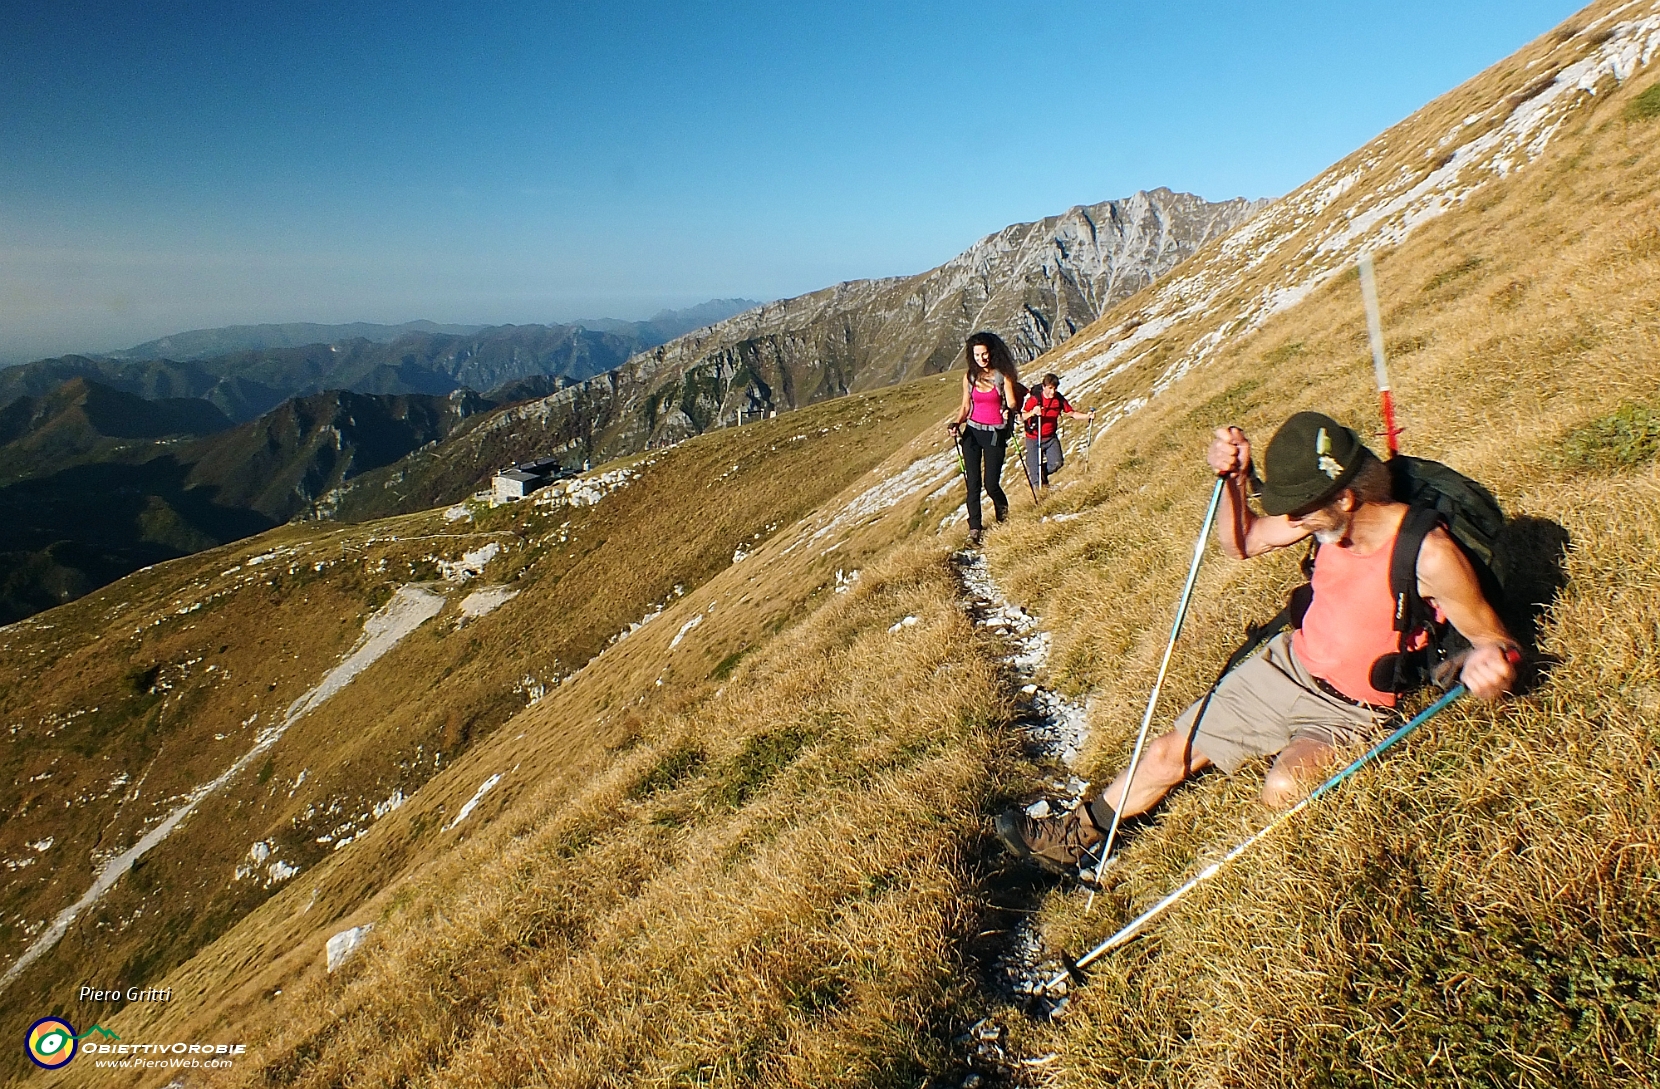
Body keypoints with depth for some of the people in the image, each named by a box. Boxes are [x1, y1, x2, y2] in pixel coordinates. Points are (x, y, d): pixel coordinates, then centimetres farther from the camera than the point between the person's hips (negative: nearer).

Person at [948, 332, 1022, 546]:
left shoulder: (1003, 376, -4)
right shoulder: (970, 378, 6)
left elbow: (1012, 403, -7)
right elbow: (965, 407, 10)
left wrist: (1008, 411, -30)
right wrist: (956, 423, -8)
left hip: (995, 434, -3)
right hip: (972, 432, 3)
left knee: (991, 483, -4)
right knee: (972, 483, -3)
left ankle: (1003, 513, 28)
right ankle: (974, 528, 2)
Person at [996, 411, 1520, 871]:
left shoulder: (1428, 555, -27)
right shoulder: (1330, 514, -9)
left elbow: (1494, 639, -15)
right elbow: (1241, 542, 5)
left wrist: (1489, 660, -39)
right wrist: (1234, 478, -13)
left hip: (1348, 712, -5)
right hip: (1284, 665, 6)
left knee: (1284, 788, -36)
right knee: (1171, 750, 5)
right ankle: (1076, 832, 21)